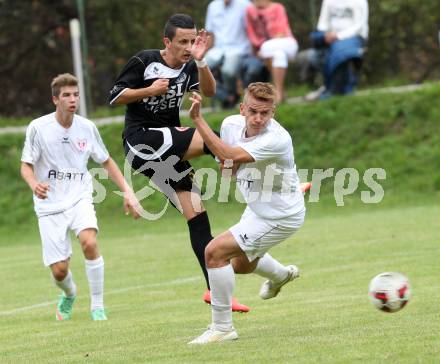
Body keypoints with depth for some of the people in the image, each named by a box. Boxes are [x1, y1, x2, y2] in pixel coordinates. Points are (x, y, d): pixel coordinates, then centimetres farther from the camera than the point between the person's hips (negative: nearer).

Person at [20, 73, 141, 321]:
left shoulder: (87, 127, -2)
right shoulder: (38, 128, -10)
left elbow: (106, 161, 12)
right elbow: (26, 165, -4)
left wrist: (127, 192, 4)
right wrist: (34, 184, -27)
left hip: (80, 198, 1)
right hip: (50, 205, -1)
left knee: (90, 242, -29)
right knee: (59, 271, -5)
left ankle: (97, 306, -13)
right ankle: (69, 294, 34)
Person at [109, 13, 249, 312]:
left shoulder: (189, 67, 7)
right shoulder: (144, 61, -7)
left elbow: (209, 92, -12)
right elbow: (115, 97, -5)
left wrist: (200, 62, -27)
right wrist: (150, 90, -16)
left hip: (169, 151, 6)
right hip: (141, 139, -6)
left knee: (197, 214, -2)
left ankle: (215, 289, -2)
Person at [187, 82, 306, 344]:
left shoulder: (277, 139, -34)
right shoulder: (232, 124, -11)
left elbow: (229, 155, -43)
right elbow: (228, 166, 7)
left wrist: (197, 118, -43)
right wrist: (229, 163, -18)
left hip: (281, 217, -9)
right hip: (257, 209, 9)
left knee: (215, 252, -20)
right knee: (240, 264, 31)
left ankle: (222, 327, -8)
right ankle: (282, 275, 64)